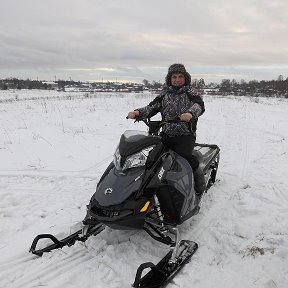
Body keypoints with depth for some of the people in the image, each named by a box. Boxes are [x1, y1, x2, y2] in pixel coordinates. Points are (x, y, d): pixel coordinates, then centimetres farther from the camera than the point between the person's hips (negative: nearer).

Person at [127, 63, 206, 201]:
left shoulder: (191, 92, 5)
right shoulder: (164, 94, 17)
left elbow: (200, 105, -14)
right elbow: (152, 107, 7)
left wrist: (190, 113, -38)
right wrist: (138, 112, -13)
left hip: (185, 135, -3)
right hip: (166, 134, 4)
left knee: (184, 156, -29)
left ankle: (200, 187, -7)